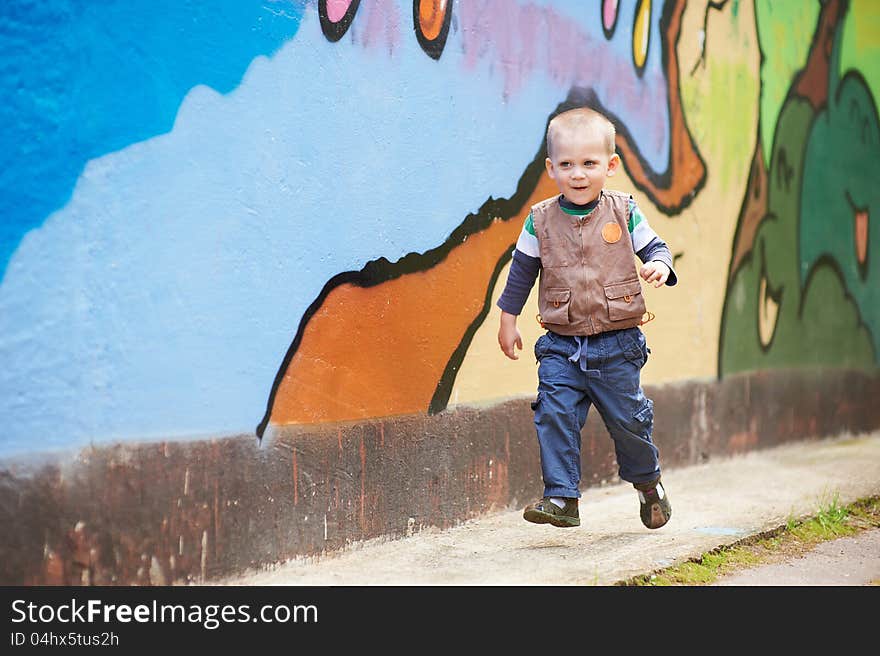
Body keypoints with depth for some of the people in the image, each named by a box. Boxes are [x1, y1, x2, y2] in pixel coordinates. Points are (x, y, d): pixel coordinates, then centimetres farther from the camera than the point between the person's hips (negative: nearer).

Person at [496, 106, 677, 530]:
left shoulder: (623, 212, -3)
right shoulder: (541, 220, 0)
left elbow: (655, 246, 5)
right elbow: (522, 272, 10)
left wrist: (659, 265, -18)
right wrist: (508, 320, 13)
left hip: (617, 343, -1)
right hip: (561, 346, 1)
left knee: (627, 418, 8)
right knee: (554, 413, -12)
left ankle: (647, 482, 35)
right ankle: (561, 497, -5)